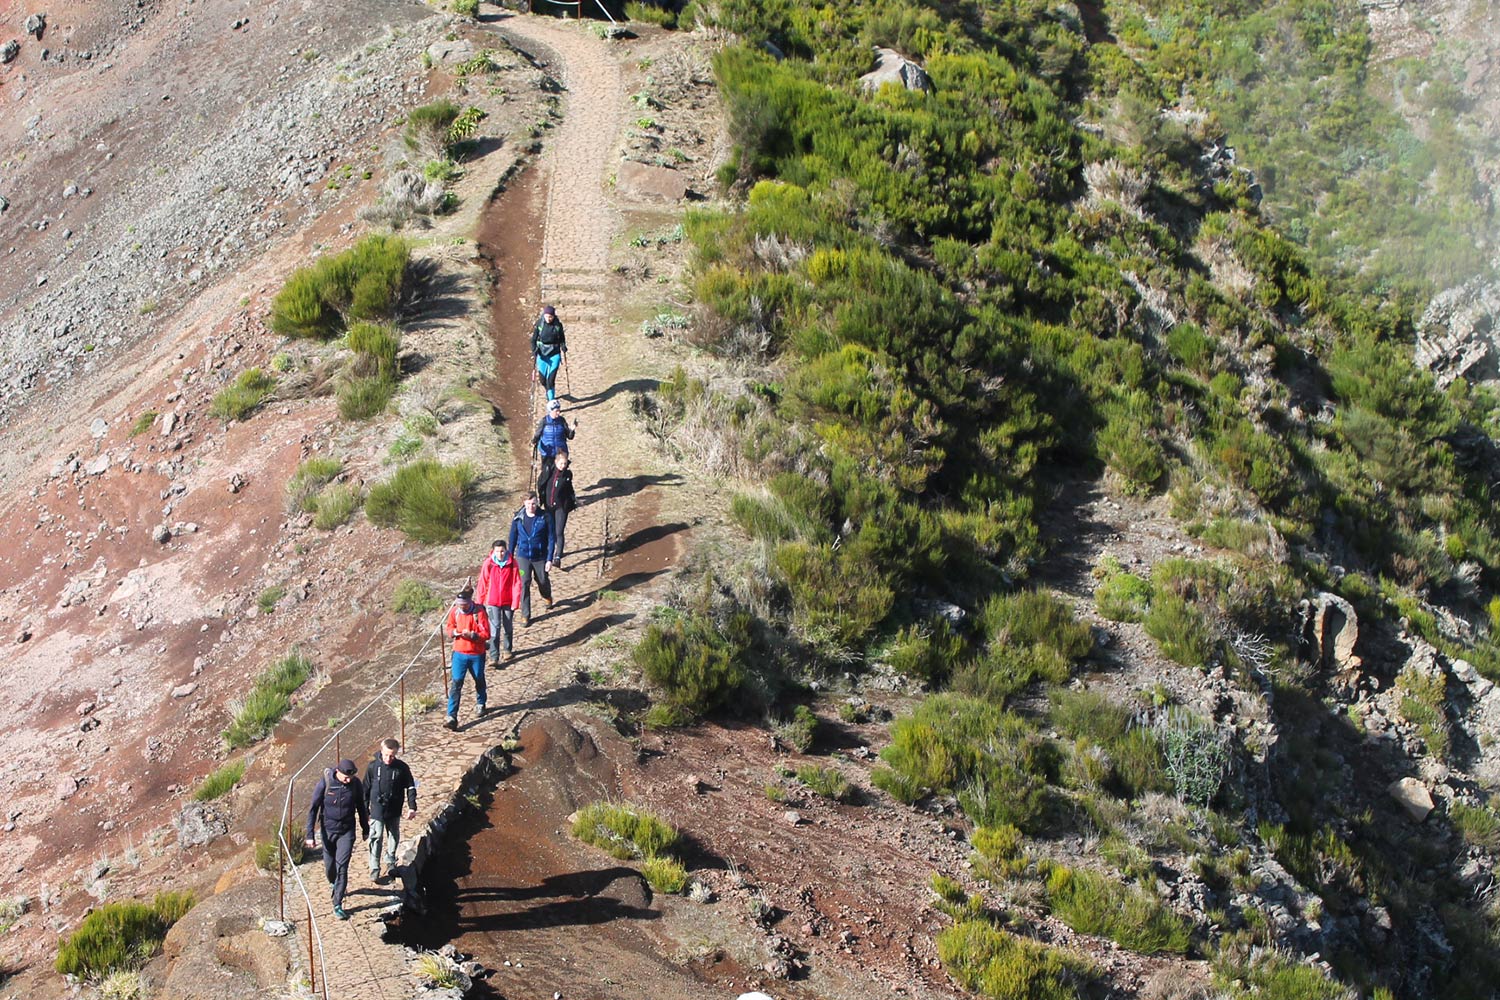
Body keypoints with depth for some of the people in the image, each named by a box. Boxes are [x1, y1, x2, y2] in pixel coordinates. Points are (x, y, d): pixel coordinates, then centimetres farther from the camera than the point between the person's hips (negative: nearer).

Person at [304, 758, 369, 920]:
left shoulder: (356, 784, -11)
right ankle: (333, 884, 48)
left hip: (347, 831, 0)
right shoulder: (325, 783, -18)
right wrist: (310, 835, -13)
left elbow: (361, 807, 5)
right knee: (329, 865, 14)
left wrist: (366, 829, 14)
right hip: (328, 830, 0)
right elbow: (313, 809, -12)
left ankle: (338, 905, 1)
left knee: (342, 867, -7)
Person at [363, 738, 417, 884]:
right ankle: (374, 869, 4)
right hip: (377, 810, -2)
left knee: (394, 837, 16)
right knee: (376, 839, -4)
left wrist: (412, 807, -8)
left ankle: (390, 862, 35)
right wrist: (365, 810, 2)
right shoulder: (373, 766, -10)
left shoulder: (402, 767, -9)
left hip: (394, 811, 2)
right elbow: (366, 789, 0)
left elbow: (410, 787, 0)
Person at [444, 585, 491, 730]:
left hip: (477, 654, -1)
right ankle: (452, 717, -6)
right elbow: (449, 626, 10)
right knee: (456, 684, -5)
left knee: (479, 681, 20)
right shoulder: (454, 611, -6)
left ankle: (480, 704, 49)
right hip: (459, 653, 1)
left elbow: (486, 634, -15)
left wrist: (472, 635, -29)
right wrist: (454, 632, -12)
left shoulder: (479, 612, -17)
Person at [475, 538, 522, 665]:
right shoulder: (488, 563, -10)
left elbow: (517, 583, -5)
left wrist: (515, 602, -7)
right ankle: (494, 658, -8)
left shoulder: (512, 563, -9)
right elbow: (482, 584, -3)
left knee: (508, 627, 16)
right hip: (492, 601, -1)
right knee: (495, 629, -7)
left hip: (508, 601, 1)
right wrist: (480, 602, 0)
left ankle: (507, 649, 38)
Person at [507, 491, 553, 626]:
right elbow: (513, 537, 4)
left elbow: (550, 539, -8)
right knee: (524, 584, -4)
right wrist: (510, 557, 7)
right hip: (522, 556, 1)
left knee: (542, 581, 16)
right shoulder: (518, 518, -6)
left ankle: (547, 597, 51)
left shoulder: (545, 517, -12)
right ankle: (525, 615, 5)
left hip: (540, 556, 0)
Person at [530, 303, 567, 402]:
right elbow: (533, 339, -2)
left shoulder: (558, 325, -6)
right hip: (542, 354, 1)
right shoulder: (539, 324, -7)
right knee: (543, 379, 10)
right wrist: (534, 350, -16)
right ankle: (548, 391, 43)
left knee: (551, 379, -11)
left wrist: (563, 346, -11)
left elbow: (562, 338, 7)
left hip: (554, 354, -1)